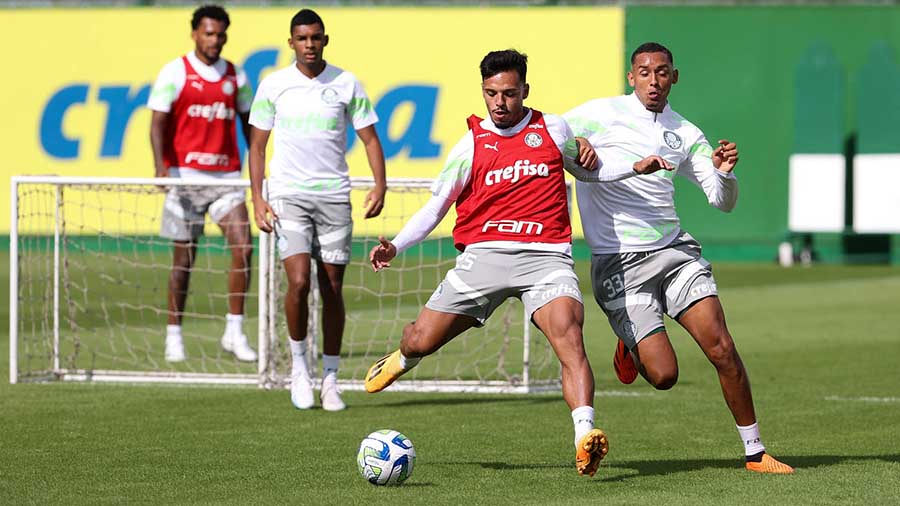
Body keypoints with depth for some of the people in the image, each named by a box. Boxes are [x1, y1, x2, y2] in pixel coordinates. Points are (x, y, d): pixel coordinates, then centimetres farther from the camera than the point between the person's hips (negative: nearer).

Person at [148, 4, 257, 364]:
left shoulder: (235, 77, 11)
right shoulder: (175, 73, -1)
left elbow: (249, 123, 20)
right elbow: (158, 123, -5)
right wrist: (161, 167, -19)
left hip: (226, 176, 3)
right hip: (185, 173, -3)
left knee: (243, 247, -12)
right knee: (184, 258, 2)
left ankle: (234, 331, -5)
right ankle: (174, 336, 13)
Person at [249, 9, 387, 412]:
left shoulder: (347, 84, 3)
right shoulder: (273, 86, 3)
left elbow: (369, 138, 6)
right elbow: (257, 144, 8)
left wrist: (380, 186, -9)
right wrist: (257, 197, -3)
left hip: (334, 197, 1)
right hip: (288, 197, -1)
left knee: (332, 288, 3)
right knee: (299, 282, -16)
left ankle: (330, 378, 12)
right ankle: (298, 365, 3)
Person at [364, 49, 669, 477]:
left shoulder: (553, 130, 11)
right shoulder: (472, 145, 7)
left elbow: (589, 172, 30)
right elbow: (436, 205, 13)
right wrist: (395, 246, 1)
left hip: (546, 255, -1)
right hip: (484, 254, 1)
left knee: (569, 336, -27)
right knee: (422, 340, 3)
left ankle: (585, 437, -40)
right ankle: (403, 360, 43)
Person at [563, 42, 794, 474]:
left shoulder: (685, 134, 11)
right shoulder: (602, 114, -1)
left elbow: (723, 201, 13)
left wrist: (724, 173, -10)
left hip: (674, 250, 3)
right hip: (617, 262, -3)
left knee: (721, 348, -12)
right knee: (663, 374, -12)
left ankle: (755, 451, -1)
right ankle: (631, 346, 24)